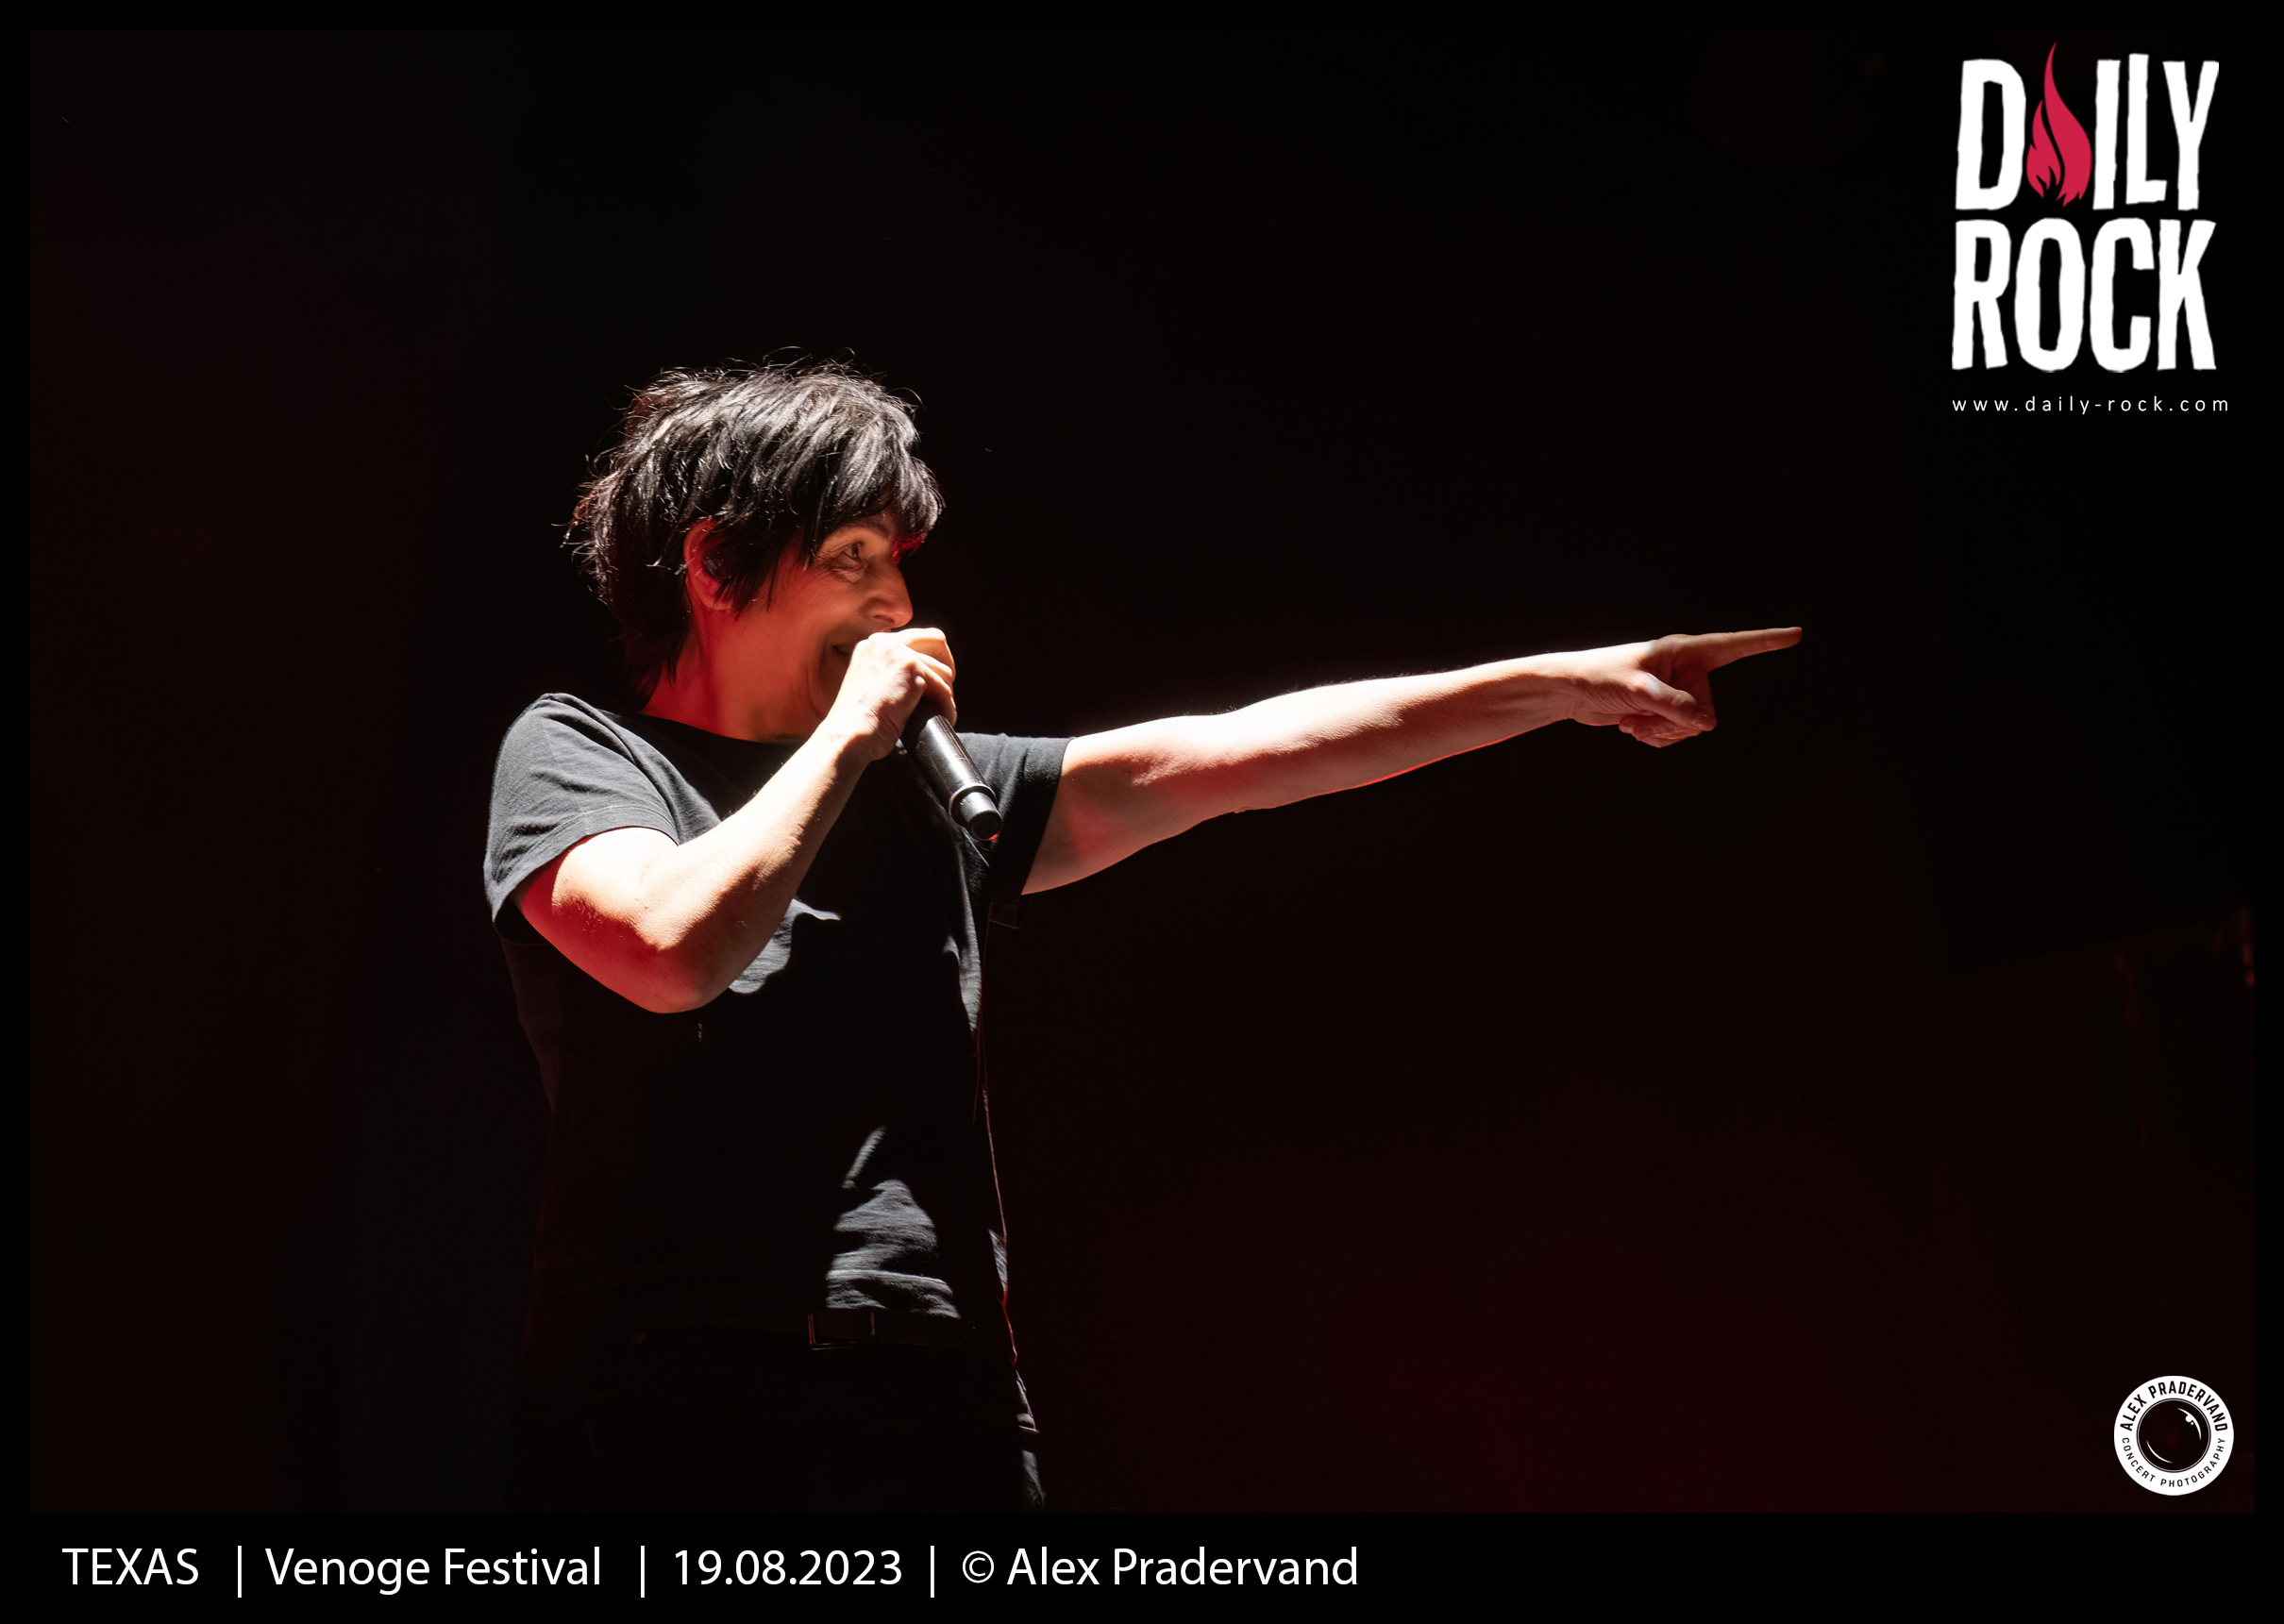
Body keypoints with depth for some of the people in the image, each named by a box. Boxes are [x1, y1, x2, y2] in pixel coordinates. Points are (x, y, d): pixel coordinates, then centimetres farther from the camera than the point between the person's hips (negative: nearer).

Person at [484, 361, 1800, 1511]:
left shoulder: (922, 796, 20)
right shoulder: (574, 755, 5)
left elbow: (1231, 755, 20)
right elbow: (678, 949, -16)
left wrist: (1562, 684, 19)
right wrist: (848, 734, -3)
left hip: (949, 1431, 5)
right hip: (677, 1422, -5)